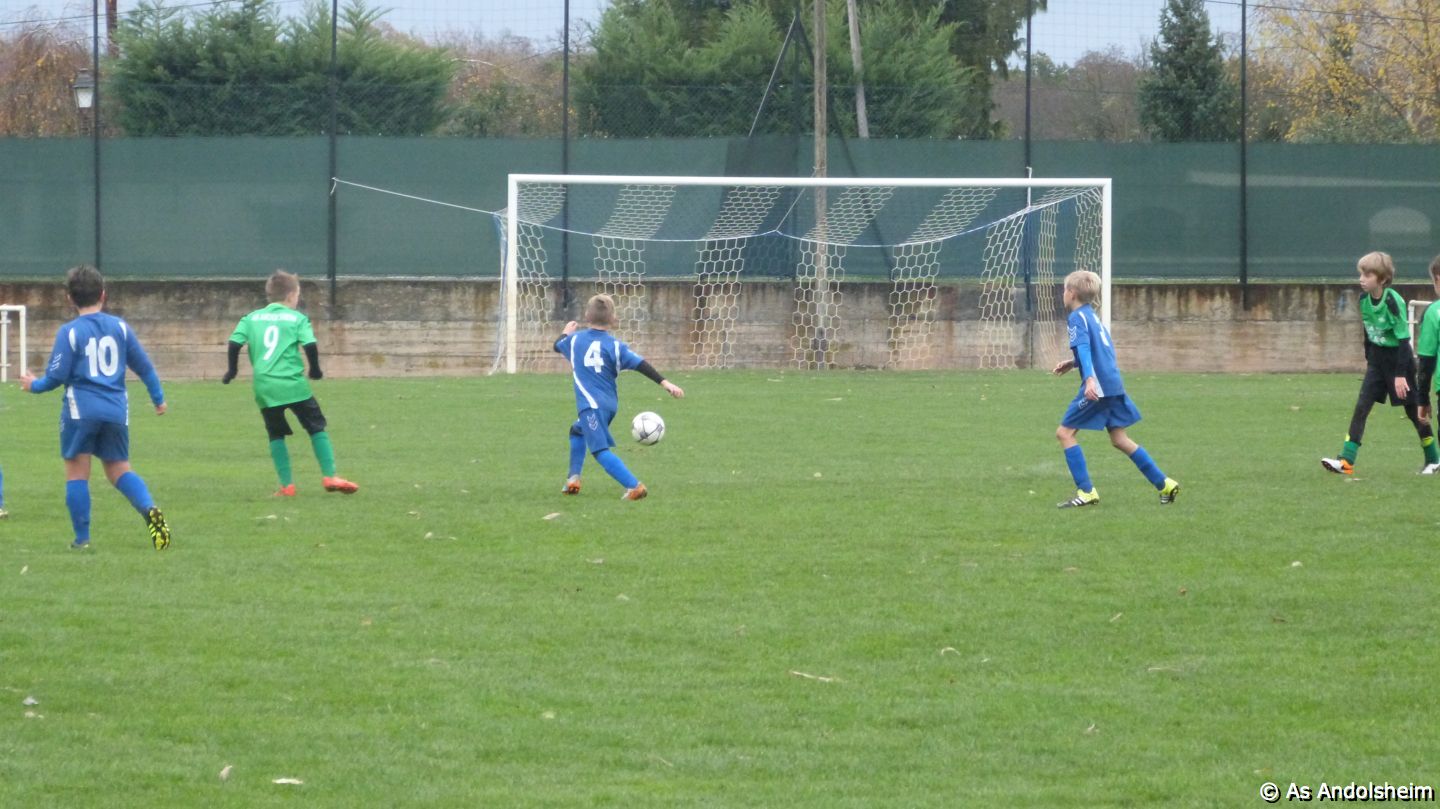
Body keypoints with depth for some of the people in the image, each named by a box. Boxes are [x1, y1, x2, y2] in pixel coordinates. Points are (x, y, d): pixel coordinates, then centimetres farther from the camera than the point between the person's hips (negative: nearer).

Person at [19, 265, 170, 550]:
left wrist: (34, 385, 13)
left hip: (81, 410, -4)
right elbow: (144, 366, 10)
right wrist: (158, 398, 23)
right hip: (116, 409, 4)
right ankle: (149, 509, -14)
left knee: (77, 473, 6)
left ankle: (82, 538, 4)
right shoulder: (120, 327, 5)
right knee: (119, 469, 13)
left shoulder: (69, 332, -6)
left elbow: (57, 376, -7)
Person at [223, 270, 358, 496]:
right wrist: (315, 369, 8)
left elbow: (234, 343, 3)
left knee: (276, 434, 12)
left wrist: (232, 370, 17)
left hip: (264, 387, 3)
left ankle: (286, 485, 6)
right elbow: (310, 345, -8)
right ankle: (329, 476, 2)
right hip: (293, 384, -3)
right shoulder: (297, 318, 3)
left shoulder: (251, 318, 12)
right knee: (317, 428, 8)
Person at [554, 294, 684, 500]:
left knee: (600, 450, -14)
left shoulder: (575, 339, 4)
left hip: (591, 405, -5)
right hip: (610, 404, 5)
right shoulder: (615, 345, 2)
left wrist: (567, 332, 48)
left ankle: (634, 486, -30)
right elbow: (640, 364, -7)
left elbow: (558, 345, 26)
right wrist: (665, 383, -10)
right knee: (577, 431, 30)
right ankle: (574, 478, 23)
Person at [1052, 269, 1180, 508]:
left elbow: (1083, 348, -22)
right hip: (1115, 384, 9)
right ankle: (1164, 484, 11)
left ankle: (1086, 491, -9)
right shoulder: (1093, 316, 21)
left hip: (1098, 387, -9)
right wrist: (1074, 363, 34)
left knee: (1064, 432, -3)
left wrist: (1089, 378, -34)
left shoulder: (1077, 317, -7)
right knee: (1119, 439, 13)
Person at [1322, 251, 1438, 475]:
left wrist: (1401, 374, -22)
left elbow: (1403, 339, -21)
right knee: (1361, 407, -6)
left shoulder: (1393, 302, -22)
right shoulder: (1364, 300, -1)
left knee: (1414, 412, 7)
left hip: (1398, 359, -6)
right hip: (1377, 361, 6)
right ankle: (1346, 461, -12)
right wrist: (1369, 360, 21)